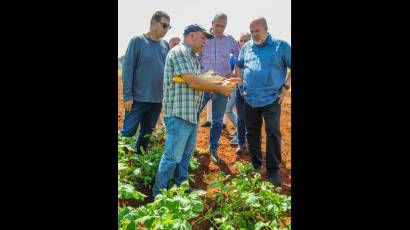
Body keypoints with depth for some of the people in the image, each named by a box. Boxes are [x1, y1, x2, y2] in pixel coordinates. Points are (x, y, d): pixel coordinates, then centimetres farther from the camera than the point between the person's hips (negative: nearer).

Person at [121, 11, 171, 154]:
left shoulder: (166, 45, 7)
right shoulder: (137, 41, -6)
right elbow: (127, 69, -9)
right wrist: (128, 95, -12)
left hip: (158, 99, 5)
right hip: (138, 98, -5)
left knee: (147, 133, 15)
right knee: (128, 132, 1)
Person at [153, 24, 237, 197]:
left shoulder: (192, 56, 18)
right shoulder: (179, 52, -12)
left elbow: (197, 81, 17)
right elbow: (192, 82, -19)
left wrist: (222, 83, 6)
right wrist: (220, 89, -11)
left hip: (192, 114, 10)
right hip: (179, 113, -10)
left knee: (186, 154, 17)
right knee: (172, 157, -3)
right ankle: (159, 194, 10)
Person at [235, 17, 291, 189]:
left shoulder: (281, 46, -5)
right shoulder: (246, 47, 7)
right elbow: (238, 66, 21)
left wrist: (285, 86, -7)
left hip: (271, 99, -4)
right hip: (250, 99, 4)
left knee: (273, 134, -2)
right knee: (252, 133, 13)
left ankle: (273, 170, 11)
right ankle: (256, 164, 30)